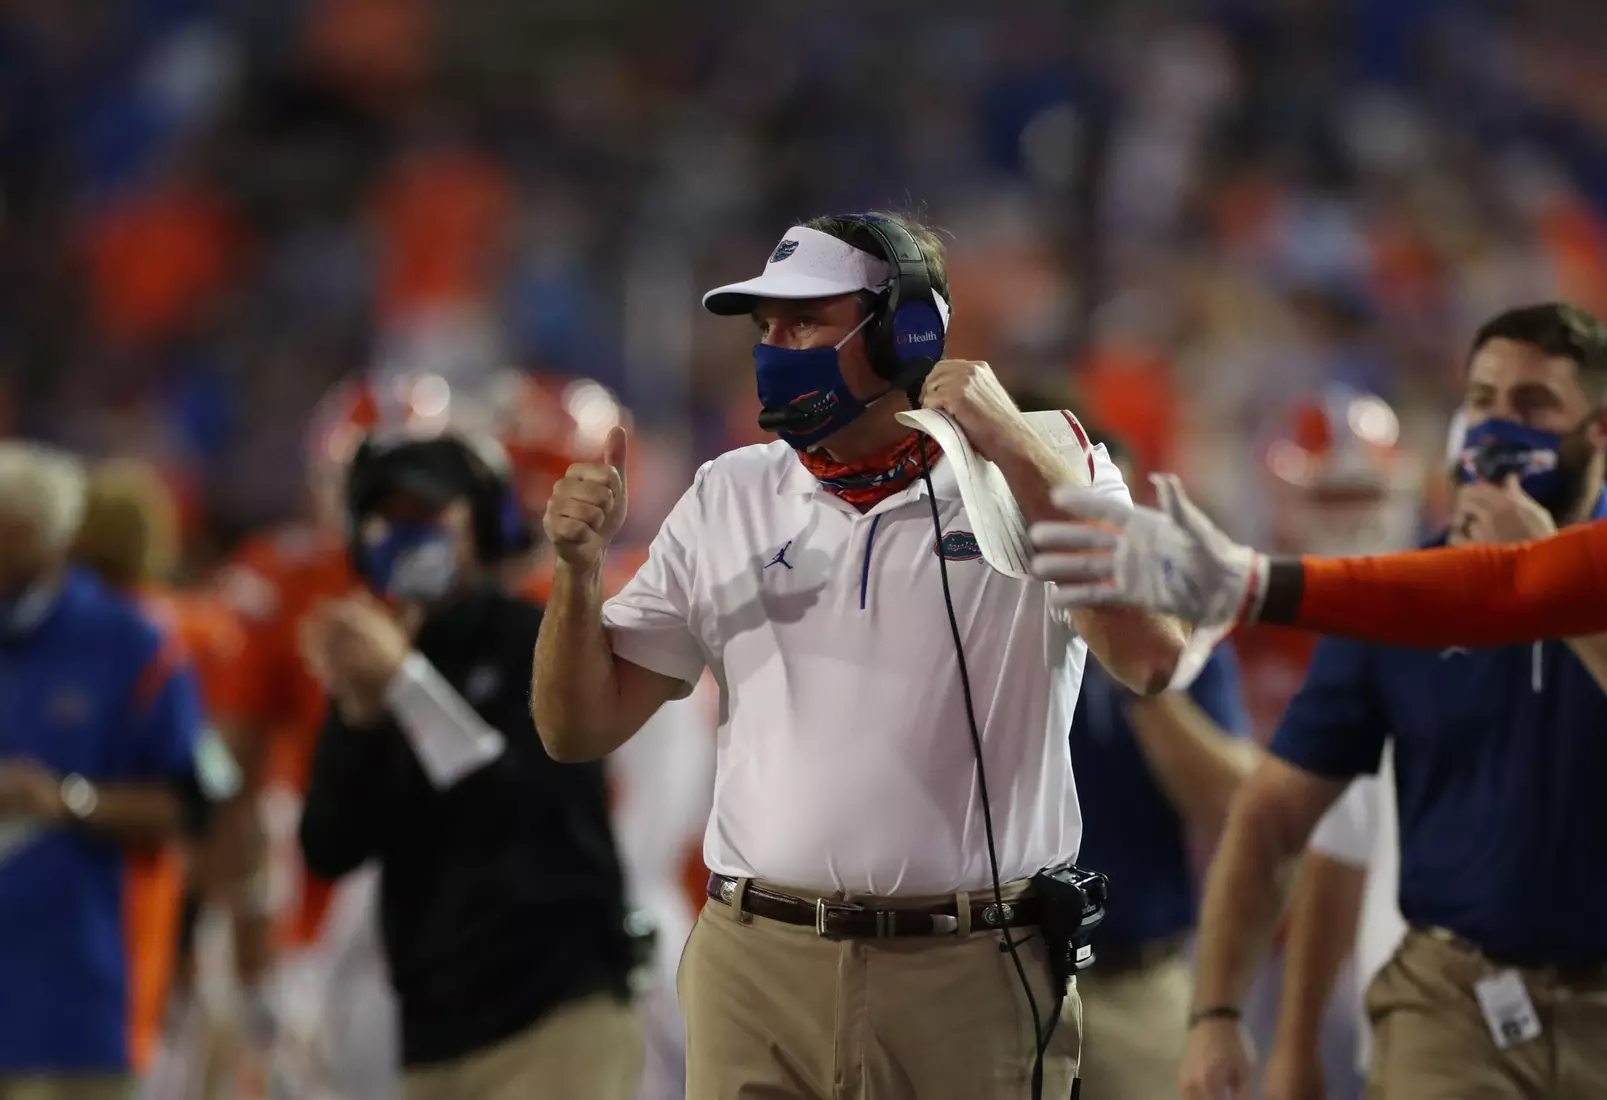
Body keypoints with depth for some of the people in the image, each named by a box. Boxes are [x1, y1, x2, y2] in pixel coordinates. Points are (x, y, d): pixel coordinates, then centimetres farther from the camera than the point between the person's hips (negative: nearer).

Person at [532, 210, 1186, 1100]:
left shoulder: (1039, 475, 1)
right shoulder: (726, 500, 12)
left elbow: (1155, 660, -17)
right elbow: (579, 729, 13)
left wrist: (1014, 447, -18)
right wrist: (579, 569, -5)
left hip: (979, 977, -3)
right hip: (756, 969, 3)